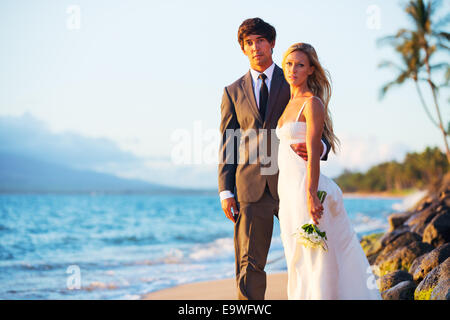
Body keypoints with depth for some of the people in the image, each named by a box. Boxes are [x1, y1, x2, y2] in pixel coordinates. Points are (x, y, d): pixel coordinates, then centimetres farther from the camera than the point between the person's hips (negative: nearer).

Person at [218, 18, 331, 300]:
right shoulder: (233, 92, 14)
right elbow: (227, 145, 12)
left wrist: (319, 147, -18)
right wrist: (226, 191, 3)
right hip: (251, 188, 1)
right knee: (249, 264, -2)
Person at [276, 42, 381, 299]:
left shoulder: (312, 103, -9)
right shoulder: (290, 104, 16)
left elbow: (314, 153, -16)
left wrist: (310, 195, -22)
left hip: (305, 186, -9)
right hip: (288, 189, 9)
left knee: (313, 261, -5)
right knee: (298, 261, 12)